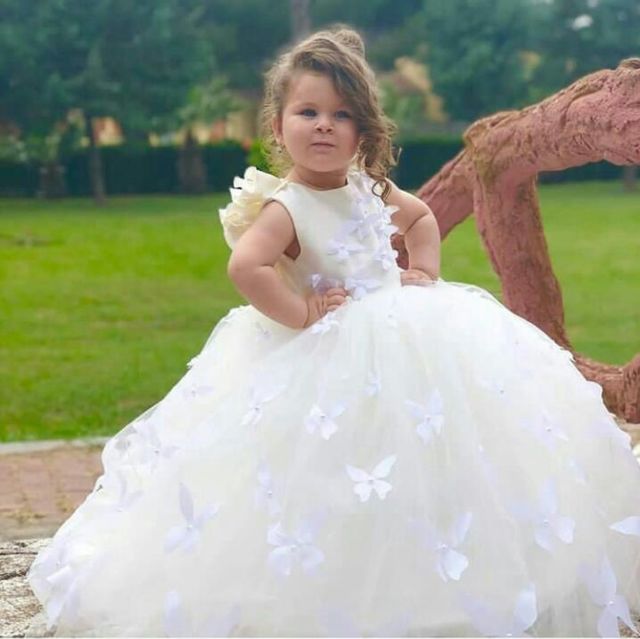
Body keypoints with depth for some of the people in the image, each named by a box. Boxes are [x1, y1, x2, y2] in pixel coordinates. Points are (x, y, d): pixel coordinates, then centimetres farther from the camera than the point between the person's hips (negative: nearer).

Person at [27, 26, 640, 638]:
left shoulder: (369, 189, 6)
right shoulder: (284, 208, -17)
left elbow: (421, 217, 26)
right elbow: (245, 268, -35)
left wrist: (426, 272, 10)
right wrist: (298, 313, -26)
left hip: (402, 336, 8)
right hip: (332, 363, -8)